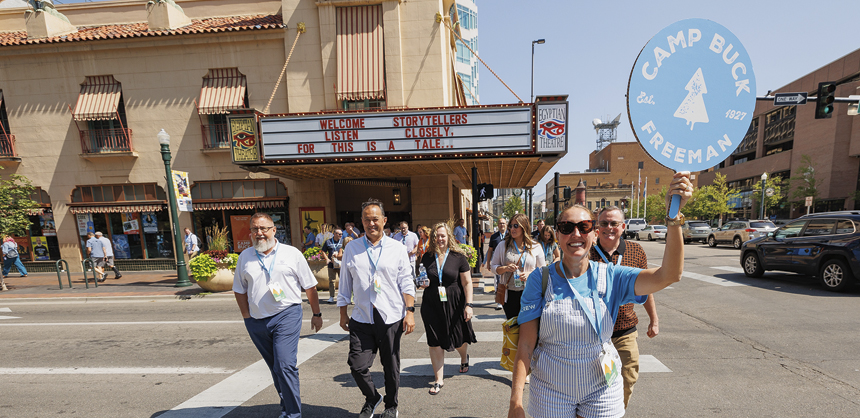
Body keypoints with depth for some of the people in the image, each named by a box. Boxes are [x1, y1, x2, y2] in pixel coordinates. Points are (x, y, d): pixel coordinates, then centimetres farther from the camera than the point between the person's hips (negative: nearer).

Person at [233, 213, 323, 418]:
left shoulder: (292, 253, -3)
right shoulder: (245, 256, 7)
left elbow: (310, 286, 2)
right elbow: (240, 290, 14)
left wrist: (317, 314, 5)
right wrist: (248, 317, 6)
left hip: (286, 316, -4)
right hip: (257, 320, 4)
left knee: (285, 365, -11)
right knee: (275, 368, 16)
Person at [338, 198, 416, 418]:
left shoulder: (397, 248, 1)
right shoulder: (351, 248, 5)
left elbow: (406, 283, 0)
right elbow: (345, 284, 10)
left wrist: (410, 311, -6)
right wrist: (343, 313, 10)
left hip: (391, 318, -1)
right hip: (361, 319, 1)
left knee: (391, 367, 11)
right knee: (357, 366, 2)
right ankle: (372, 398, 33)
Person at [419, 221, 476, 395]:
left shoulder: (458, 257, -8)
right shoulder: (426, 257, 0)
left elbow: (467, 283, -6)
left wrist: (468, 305, -11)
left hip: (454, 305, -1)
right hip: (432, 305, 2)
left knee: (459, 340, 15)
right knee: (435, 343, 5)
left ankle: (464, 357, 50)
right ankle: (439, 380, 22)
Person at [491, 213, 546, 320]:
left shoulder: (535, 247, 4)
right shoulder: (503, 245, 5)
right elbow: (493, 267, 7)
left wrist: (529, 274, -11)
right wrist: (505, 268, -13)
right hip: (509, 294, 1)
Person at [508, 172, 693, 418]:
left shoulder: (610, 277, -9)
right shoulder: (540, 279, -13)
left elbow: (668, 275, -24)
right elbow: (526, 345, -13)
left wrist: (674, 216, -36)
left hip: (602, 390, 2)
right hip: (551, 390, -1)